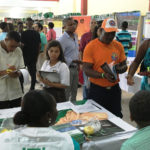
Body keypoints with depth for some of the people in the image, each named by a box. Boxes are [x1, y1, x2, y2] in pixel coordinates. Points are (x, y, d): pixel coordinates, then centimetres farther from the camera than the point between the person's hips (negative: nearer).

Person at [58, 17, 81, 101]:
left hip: (75, 68, 8)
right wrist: (73, 61, -22)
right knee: (66, 92, 2)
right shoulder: (62, 39, -16)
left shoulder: (75, 36, 9)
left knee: (74, 90, 19)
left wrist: (78, 63, 12)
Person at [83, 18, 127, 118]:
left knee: (116, 117, 13)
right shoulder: (91, 46, -9)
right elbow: (86, 70, -13)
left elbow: (124, 66, 10)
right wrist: (104, 75, -28)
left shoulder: (118, 46, 3)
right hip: (97, 89, -3)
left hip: (114, 89, 4)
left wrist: (120, 69, -14)